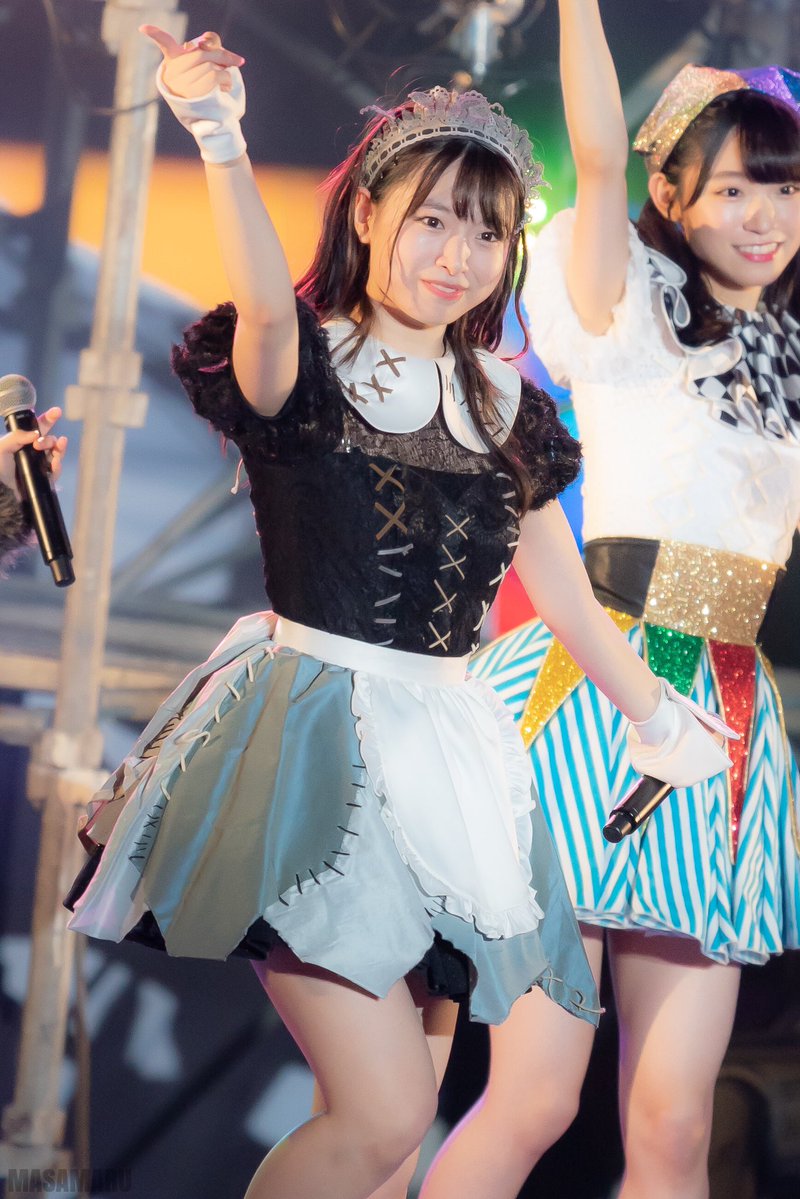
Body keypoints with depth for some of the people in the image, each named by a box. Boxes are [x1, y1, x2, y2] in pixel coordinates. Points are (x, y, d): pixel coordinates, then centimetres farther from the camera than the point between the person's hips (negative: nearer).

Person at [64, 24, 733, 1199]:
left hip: (446, 746, 6)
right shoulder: (301, 371, -4)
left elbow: (565, 591, 21)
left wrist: (664, 723, 22)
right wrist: (219, 138, -40)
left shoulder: (503, 406, 13)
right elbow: (267, 304, -28)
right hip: (315, 737, -6)